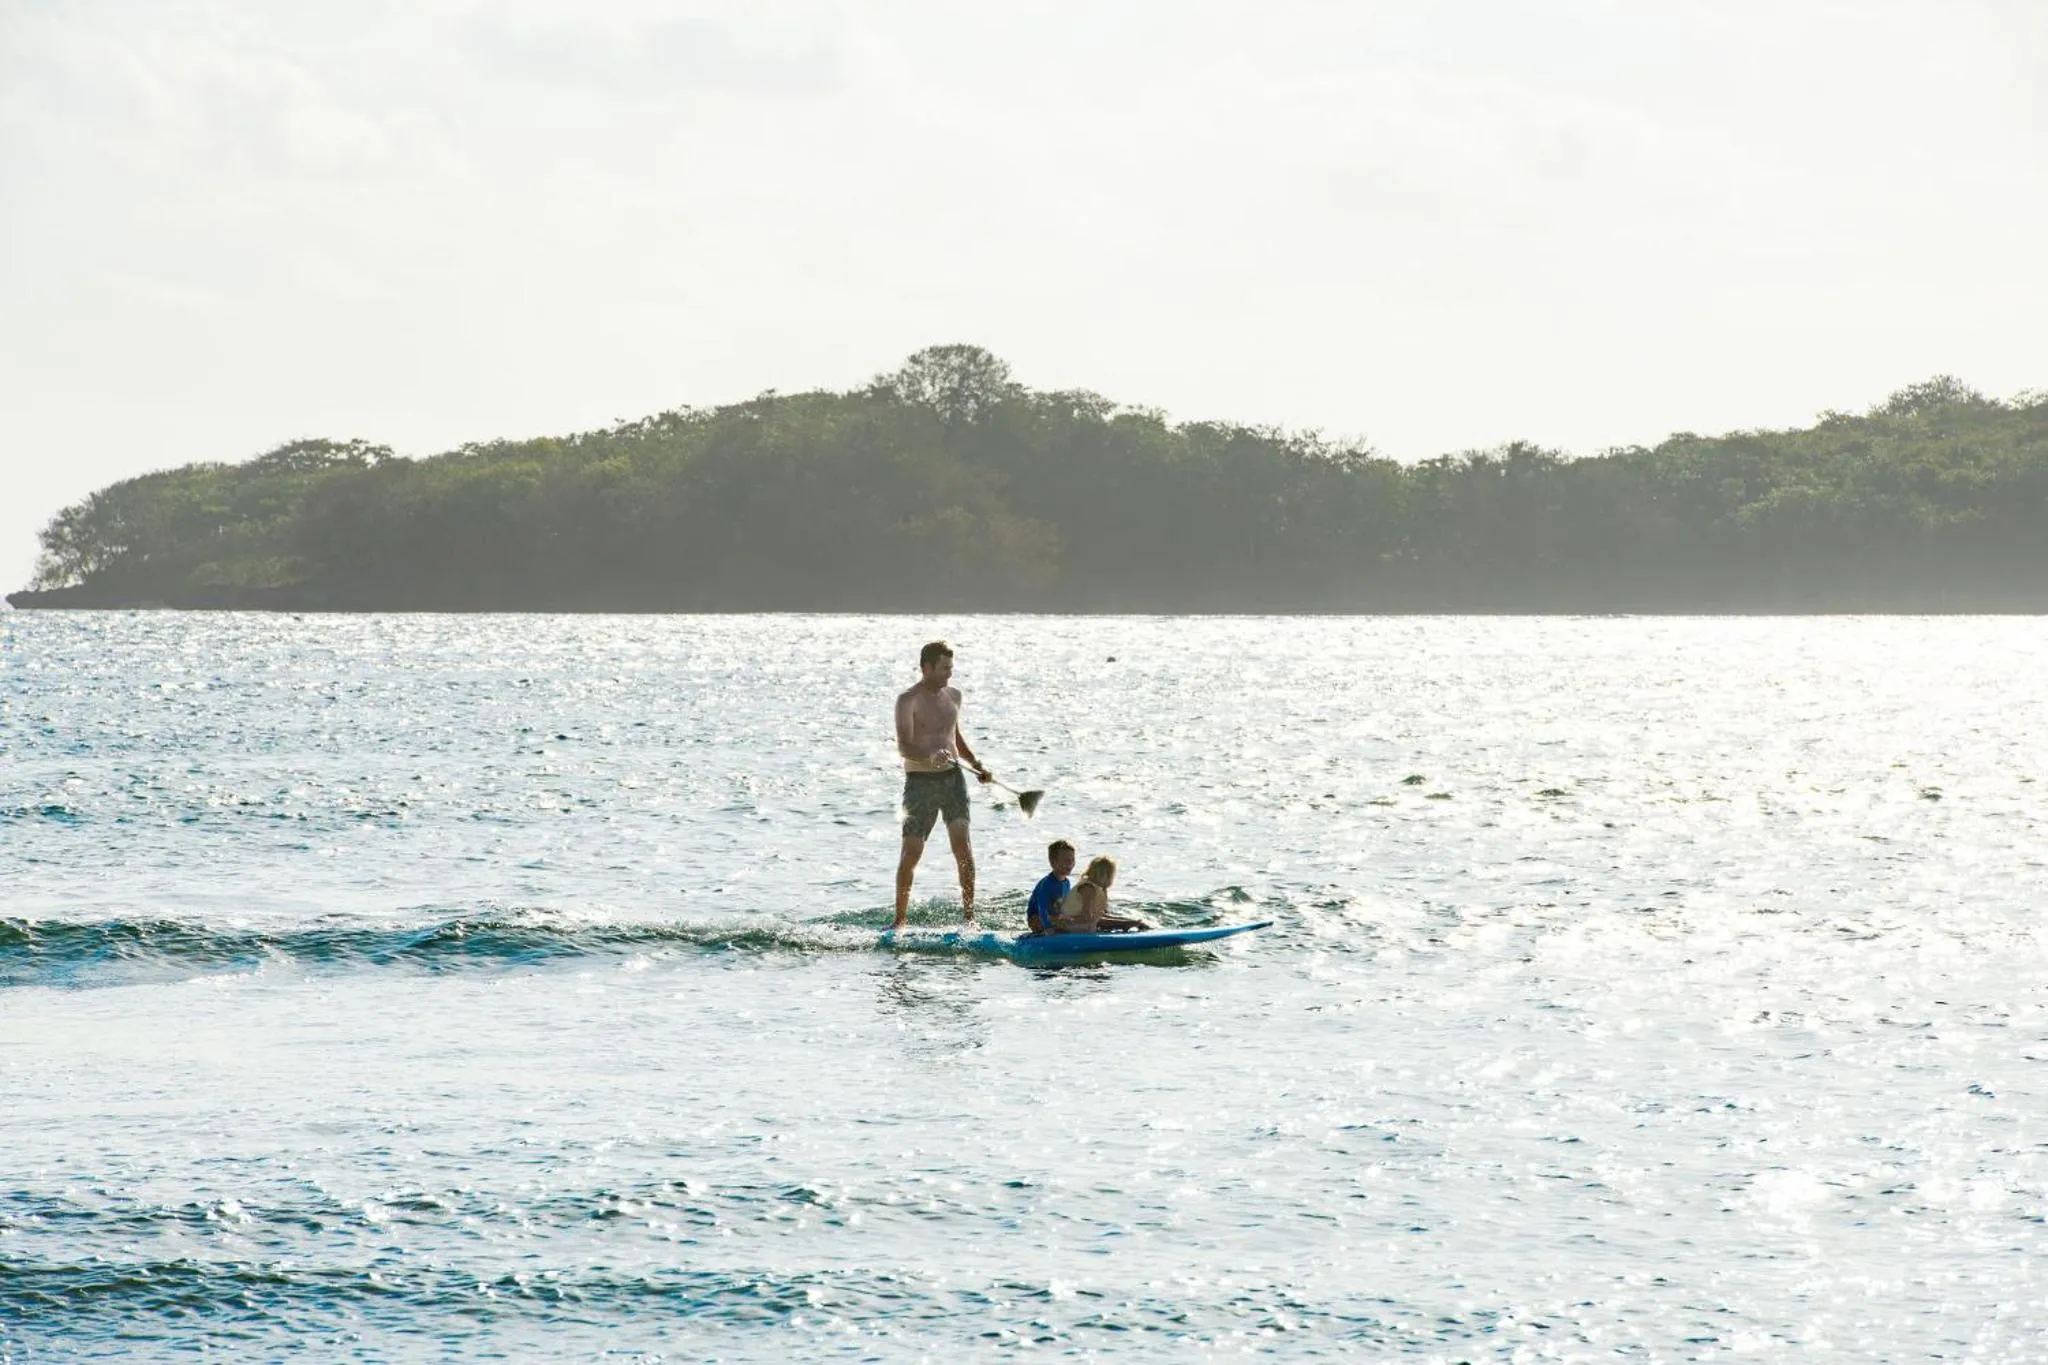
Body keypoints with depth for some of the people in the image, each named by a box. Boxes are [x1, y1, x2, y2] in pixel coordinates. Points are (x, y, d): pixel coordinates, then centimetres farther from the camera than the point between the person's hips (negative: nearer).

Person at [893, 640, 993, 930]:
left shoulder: (953, 695, 13)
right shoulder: (909, 700, -9)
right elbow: (903, 746, -18)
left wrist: (976, 763, 12)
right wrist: (930, 757, -36)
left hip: (952, 776, 5)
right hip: (920, 780, -4)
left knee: (962, 845, -10)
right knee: (911, 852, -2)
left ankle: (969, 914, -5)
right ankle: (901, 918, 11)